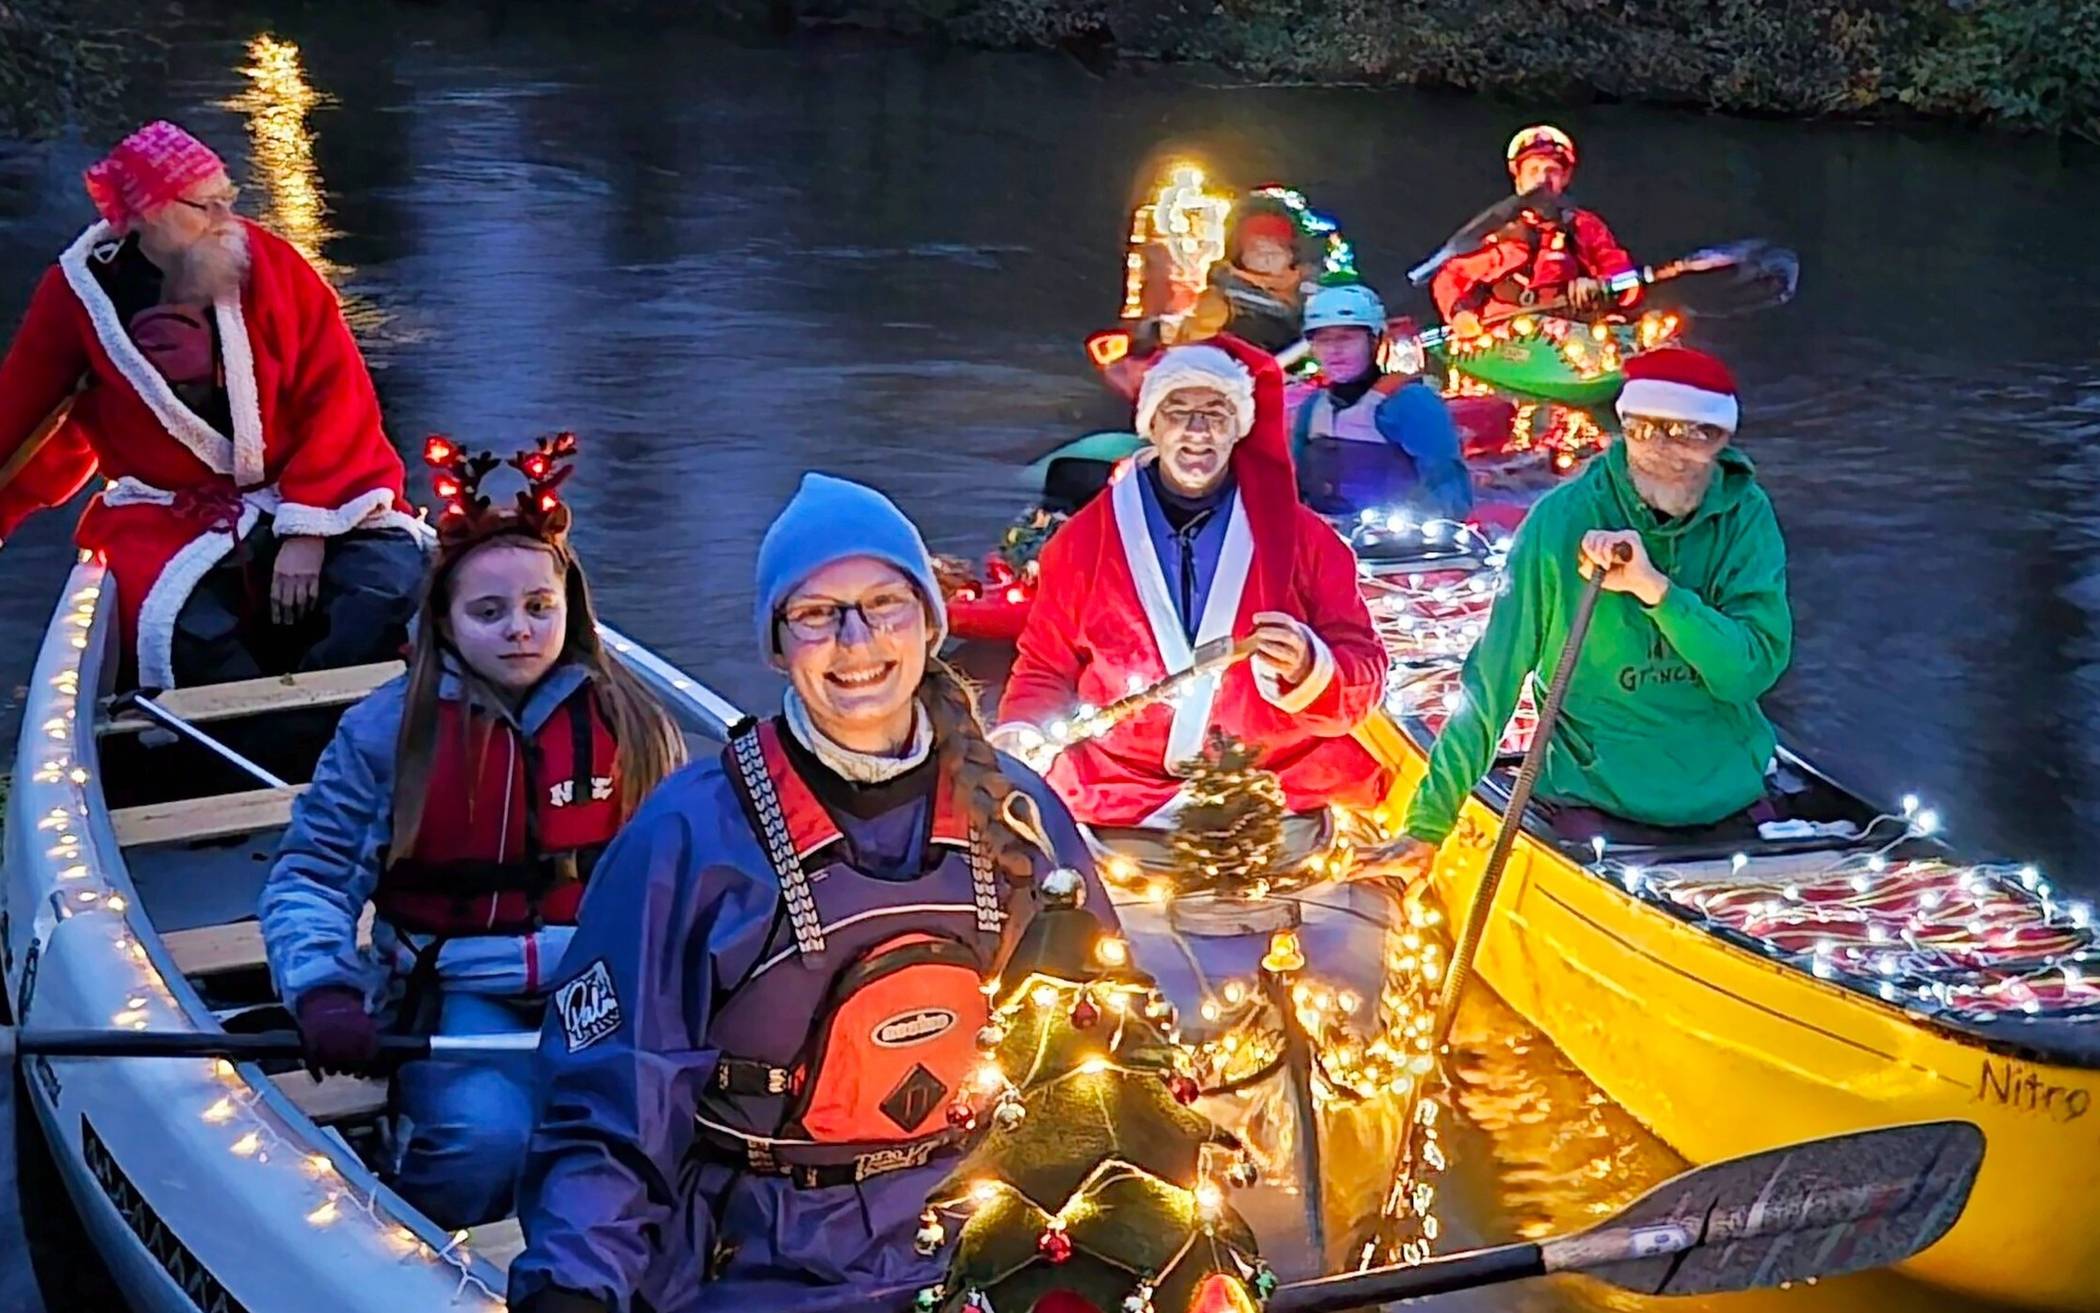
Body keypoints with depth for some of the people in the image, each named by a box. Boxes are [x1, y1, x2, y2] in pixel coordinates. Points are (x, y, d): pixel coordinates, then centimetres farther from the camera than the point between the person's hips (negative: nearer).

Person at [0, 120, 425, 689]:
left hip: (308, 489, 1)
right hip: (173, 514, -1)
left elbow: (337, 396, -7)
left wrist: (307, 529, -14)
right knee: (188, 630, -31)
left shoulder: (267, 262, -5)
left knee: (396, 577, -26)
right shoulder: (80, 292, -4)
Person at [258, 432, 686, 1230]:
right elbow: (308, 873, 5)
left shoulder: (631, 724, 9)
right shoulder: (388, 729, 3)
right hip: (461, 991, -1)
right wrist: (324, 994, -11)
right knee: (487, 1136, -31)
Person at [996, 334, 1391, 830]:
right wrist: (1022, 733, -2)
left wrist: (1309, 669, -15)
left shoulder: (1304, 537, 8)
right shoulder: (1083, 540, 10)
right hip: (1117, 797, 0)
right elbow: (1045, 668, 18)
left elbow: (1364, 674, 6)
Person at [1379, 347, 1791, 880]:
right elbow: (1493, 677, -10)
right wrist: (1430, 821, -13)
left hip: (1731, 796, 2)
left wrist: (1657, 590, -27)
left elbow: (1756, 668, -13)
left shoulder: (1746, 516, -3)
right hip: (1596, 793, -2)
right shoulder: (1562, 520, -10)